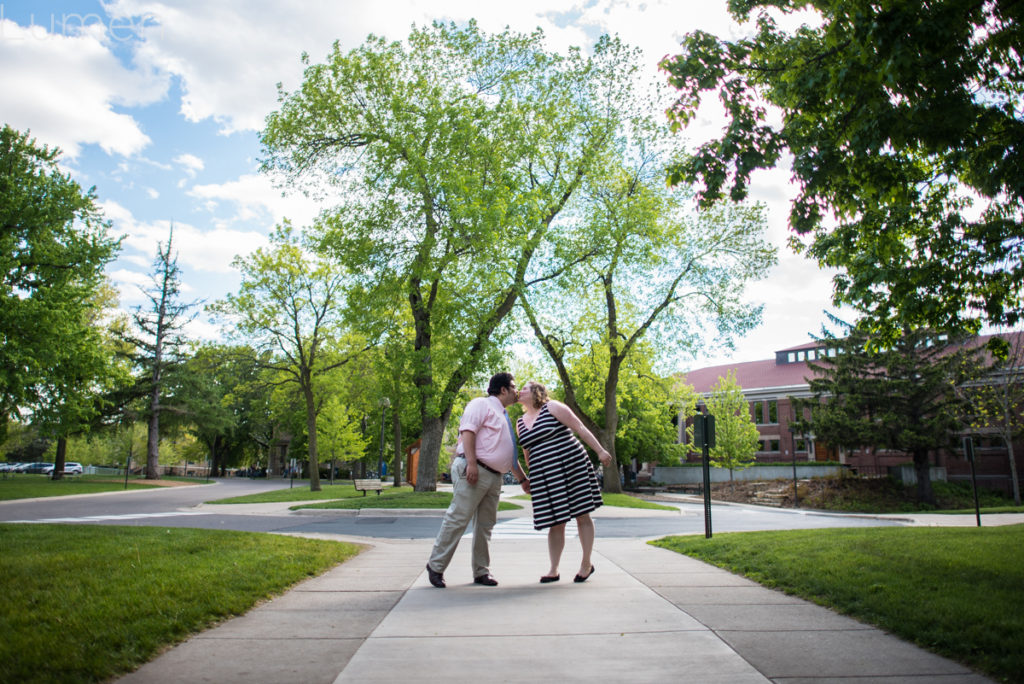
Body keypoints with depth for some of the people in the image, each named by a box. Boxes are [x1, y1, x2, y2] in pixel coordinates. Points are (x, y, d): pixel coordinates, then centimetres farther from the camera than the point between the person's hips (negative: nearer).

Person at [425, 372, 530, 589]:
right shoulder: (482, 404, 0)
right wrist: (471, 463, -25)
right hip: (474, 471, -9)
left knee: (485, 524, 8)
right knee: (458, 518, -9)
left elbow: (509, 453, 32)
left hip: (494, 477, 9)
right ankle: (436, 566, 0)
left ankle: (481, 571, 15)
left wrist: (523, 479, 30)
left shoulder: (504, 417, 27)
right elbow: (467, 431, -14)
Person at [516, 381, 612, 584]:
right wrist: (529, 481, 24)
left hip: (571, 466, -4)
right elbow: (527, 453, 24)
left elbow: (580, 428, -5)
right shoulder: (521, 423, 15)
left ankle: (586, 564, 13)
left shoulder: (553, 407, -2)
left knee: (581, 515, 1)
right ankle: (553, 570, 9)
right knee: (555, 522, 3)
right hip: (544, 476, 5)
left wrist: (600, 451, -10)